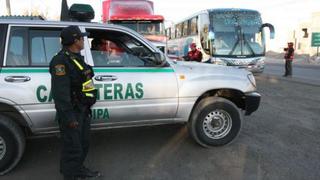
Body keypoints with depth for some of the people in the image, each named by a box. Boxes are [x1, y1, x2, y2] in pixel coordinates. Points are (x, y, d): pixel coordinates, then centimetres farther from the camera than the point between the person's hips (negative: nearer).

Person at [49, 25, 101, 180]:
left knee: (83, 144, 22)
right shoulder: (61, 61, -19)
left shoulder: (77, 57, 13)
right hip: (71, 113, -10)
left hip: (82, 110, 10)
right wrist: (69, 117, -24)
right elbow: (60, 92, -25)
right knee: (73, 148, 2)